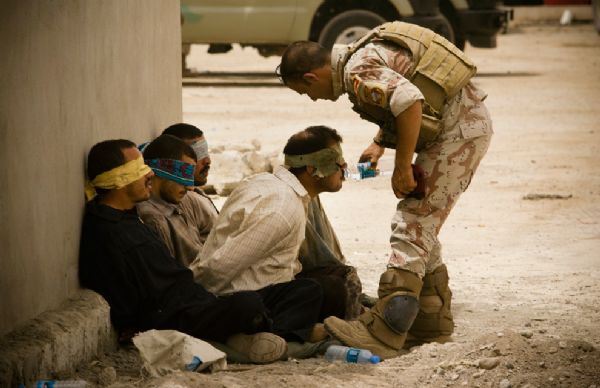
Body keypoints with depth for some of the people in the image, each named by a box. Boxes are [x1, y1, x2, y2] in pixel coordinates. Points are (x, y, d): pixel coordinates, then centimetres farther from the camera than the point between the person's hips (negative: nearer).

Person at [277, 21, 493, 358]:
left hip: (459, 131, -10)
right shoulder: (364, 53, 14)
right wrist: (379, 145, 24)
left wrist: (402, 167, -25)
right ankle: (433, 317, 24)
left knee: (412, 227, -13)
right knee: (421, 224, 16)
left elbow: (410, 100, -32)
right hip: (470, 121, 10)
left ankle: (385, 331, -17)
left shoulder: (358, 71, -18)